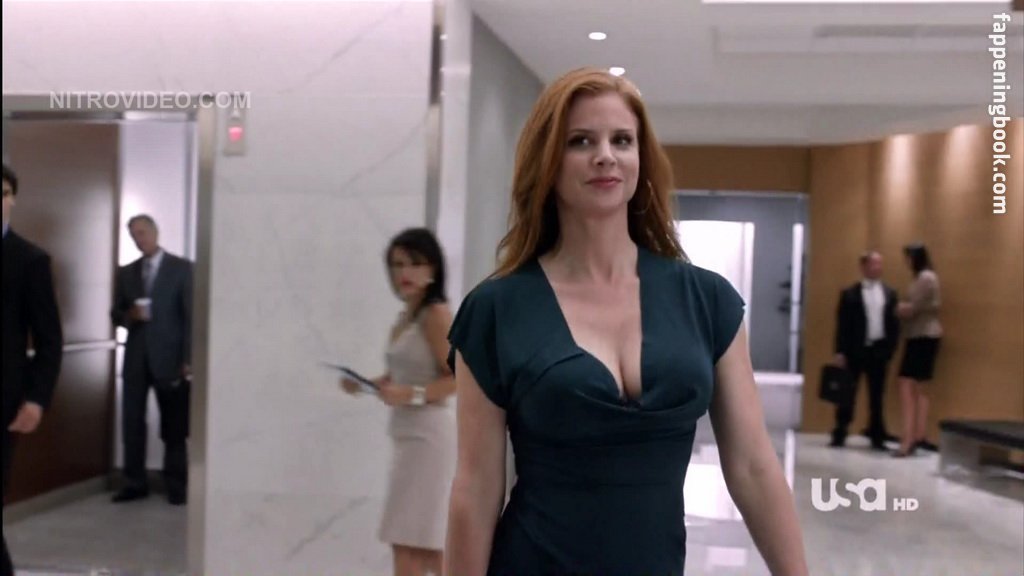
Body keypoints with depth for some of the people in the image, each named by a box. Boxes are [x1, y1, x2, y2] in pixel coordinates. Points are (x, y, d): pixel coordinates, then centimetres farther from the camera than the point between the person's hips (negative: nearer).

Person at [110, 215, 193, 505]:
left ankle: (177, 485, 11)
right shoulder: (126, 272, 13)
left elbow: (191, 315, -5)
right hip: (136, 356, 4)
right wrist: (129, 315, -10)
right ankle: (135, 483, 13)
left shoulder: (182, 268, -1)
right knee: (131, 421, 3)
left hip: (169, 357, -4)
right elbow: (115, 314, 15)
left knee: (174, 426, 3)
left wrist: (188, 359, -11)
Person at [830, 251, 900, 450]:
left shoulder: (890, 294, 9)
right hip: (855, 351, -2)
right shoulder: (850, 294, 0)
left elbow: (894, 323, 8)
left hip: (879, 351, 3)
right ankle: (839, 434, 9)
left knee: (877, 396, 8)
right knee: (847, 394, 2)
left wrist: (890, 348, -2)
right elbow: (842, 325, -3)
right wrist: (840, 352, -8)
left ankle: (877, 436, 14)